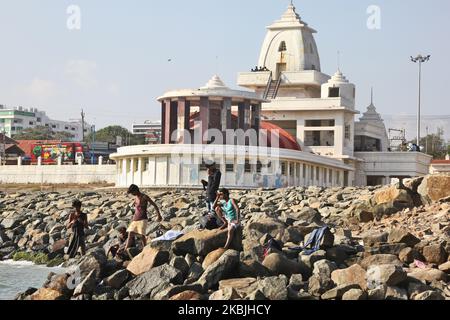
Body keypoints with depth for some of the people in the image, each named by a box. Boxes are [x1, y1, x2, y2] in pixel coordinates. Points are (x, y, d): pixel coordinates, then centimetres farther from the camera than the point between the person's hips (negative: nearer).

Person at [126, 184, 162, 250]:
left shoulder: (144, 197, -8)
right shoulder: (135, 197, 12)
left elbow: (154, 205, -5)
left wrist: (159, 215, -5)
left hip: (143, 219, -7)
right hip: (135, 219, 7)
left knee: (142, 235, -13)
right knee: (130, 234, 2)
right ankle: (126, 249, 4)